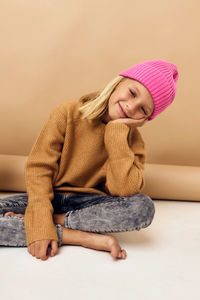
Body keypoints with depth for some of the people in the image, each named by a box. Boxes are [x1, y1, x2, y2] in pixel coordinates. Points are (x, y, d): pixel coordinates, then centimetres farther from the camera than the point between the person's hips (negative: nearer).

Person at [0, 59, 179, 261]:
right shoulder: (67, 113, -10)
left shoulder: (132, 140, -4)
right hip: (51, 197, 0)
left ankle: (55, 220, -17)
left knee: (143, 207, -30)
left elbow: (124, 190, -22)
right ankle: (87, 238, -23)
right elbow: (38, 168, -14)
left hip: (89, 203, 1)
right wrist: (41, 226, -26)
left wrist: (117, 131, -21)